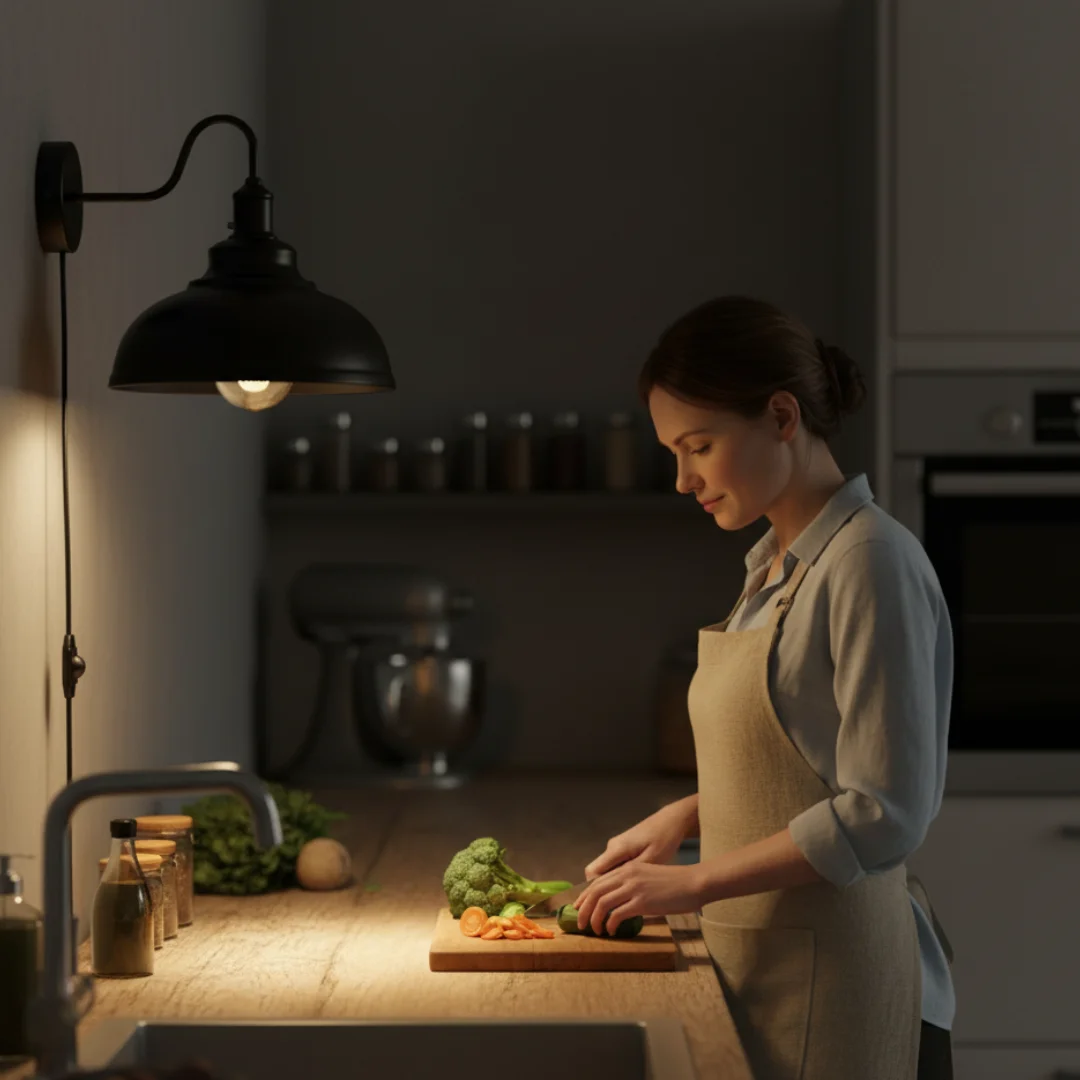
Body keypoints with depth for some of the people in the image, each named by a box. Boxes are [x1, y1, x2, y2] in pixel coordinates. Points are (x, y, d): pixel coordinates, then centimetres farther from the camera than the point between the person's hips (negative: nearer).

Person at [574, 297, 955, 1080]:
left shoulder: (870, 562, -15)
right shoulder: (775, 566, 11)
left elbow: (883, 813, -19)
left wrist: (692, 883, -17)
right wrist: (682, 819, 6)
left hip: (829, 979, -8)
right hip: (757, 954, 8)